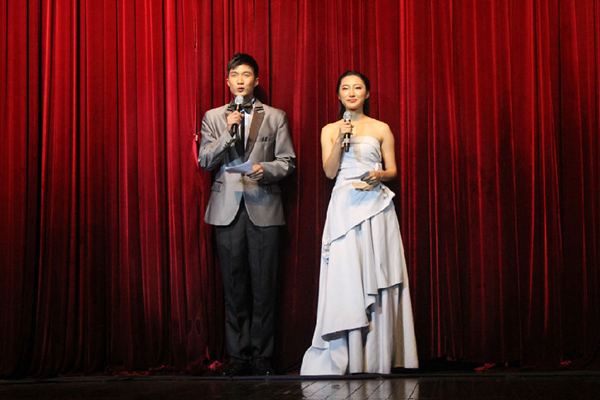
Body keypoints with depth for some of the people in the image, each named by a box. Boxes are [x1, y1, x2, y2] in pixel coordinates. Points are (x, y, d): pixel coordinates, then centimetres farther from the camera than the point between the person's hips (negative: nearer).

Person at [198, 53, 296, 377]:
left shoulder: (275, 117, 10)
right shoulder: (213, 118, 13)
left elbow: (287, 162, 8)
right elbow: (205, 161, 4)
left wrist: (266, 169, -12)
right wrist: (229, 131, -8)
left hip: (263, 207, -1)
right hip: (228, 208, 1)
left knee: (264, 286, -2)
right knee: (234, 288, 2)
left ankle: (261, 356, 5)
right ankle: (238, 357, 8)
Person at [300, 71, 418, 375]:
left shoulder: (381, 129, 9)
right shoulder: (330, 130, 12)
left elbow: (392, 170, 11)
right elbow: (330, 171, 2)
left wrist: (380, 174, -10)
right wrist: (340, 139, -9)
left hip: (375, 206, 0)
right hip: (344, 206, 0)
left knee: (375, 278, -4)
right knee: (344, 277, -6)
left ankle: (376, 358, -1)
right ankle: (343, 359, -4)